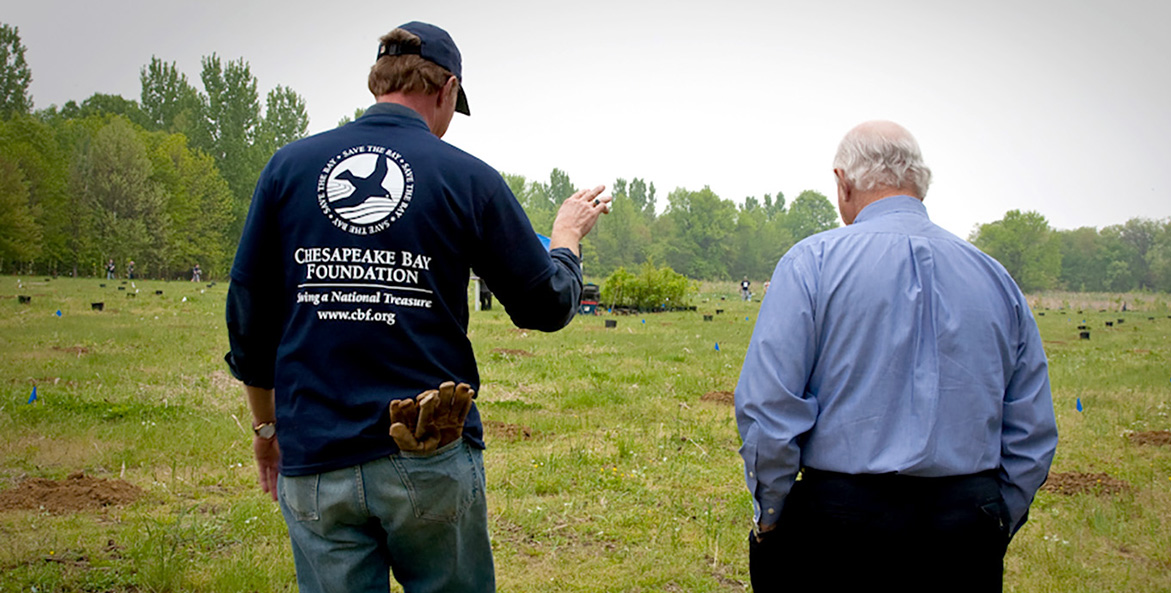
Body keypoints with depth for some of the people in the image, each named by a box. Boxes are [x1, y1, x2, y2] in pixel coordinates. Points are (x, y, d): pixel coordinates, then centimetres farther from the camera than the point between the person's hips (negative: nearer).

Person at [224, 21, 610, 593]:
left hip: (314, 461, 2)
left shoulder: (288, 166, 4)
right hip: (432, 461, -2)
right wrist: (567, 235, 24)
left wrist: (266, 424, 20)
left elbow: (248, 313, 8)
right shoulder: (468, 178, -3)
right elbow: (547, 305, 4)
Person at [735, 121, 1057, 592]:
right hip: (967, 541, 5)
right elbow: (1032, 435, 11)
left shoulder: (811, 263, -4)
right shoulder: (996, 278, 9)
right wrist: (993, 531, 19)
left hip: (840, 521, -4)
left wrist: (769, 517, 0)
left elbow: (767, 407, -12)